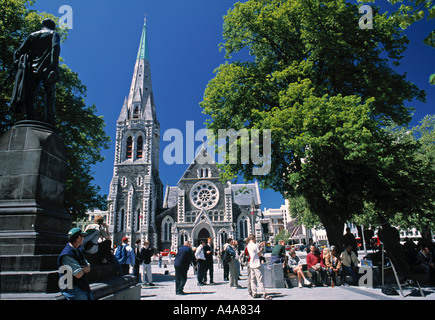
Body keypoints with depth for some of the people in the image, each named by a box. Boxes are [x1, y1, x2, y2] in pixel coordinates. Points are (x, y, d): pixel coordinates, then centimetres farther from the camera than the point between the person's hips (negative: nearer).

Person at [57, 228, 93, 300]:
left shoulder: (77, 251, 13)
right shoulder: (66, 255, -17)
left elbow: (88, 268, 11)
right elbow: (78, 274, -20)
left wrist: (82, 269, -10)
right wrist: (84, 269, 1)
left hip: (84, 287, 8)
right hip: (73, 290, -8)